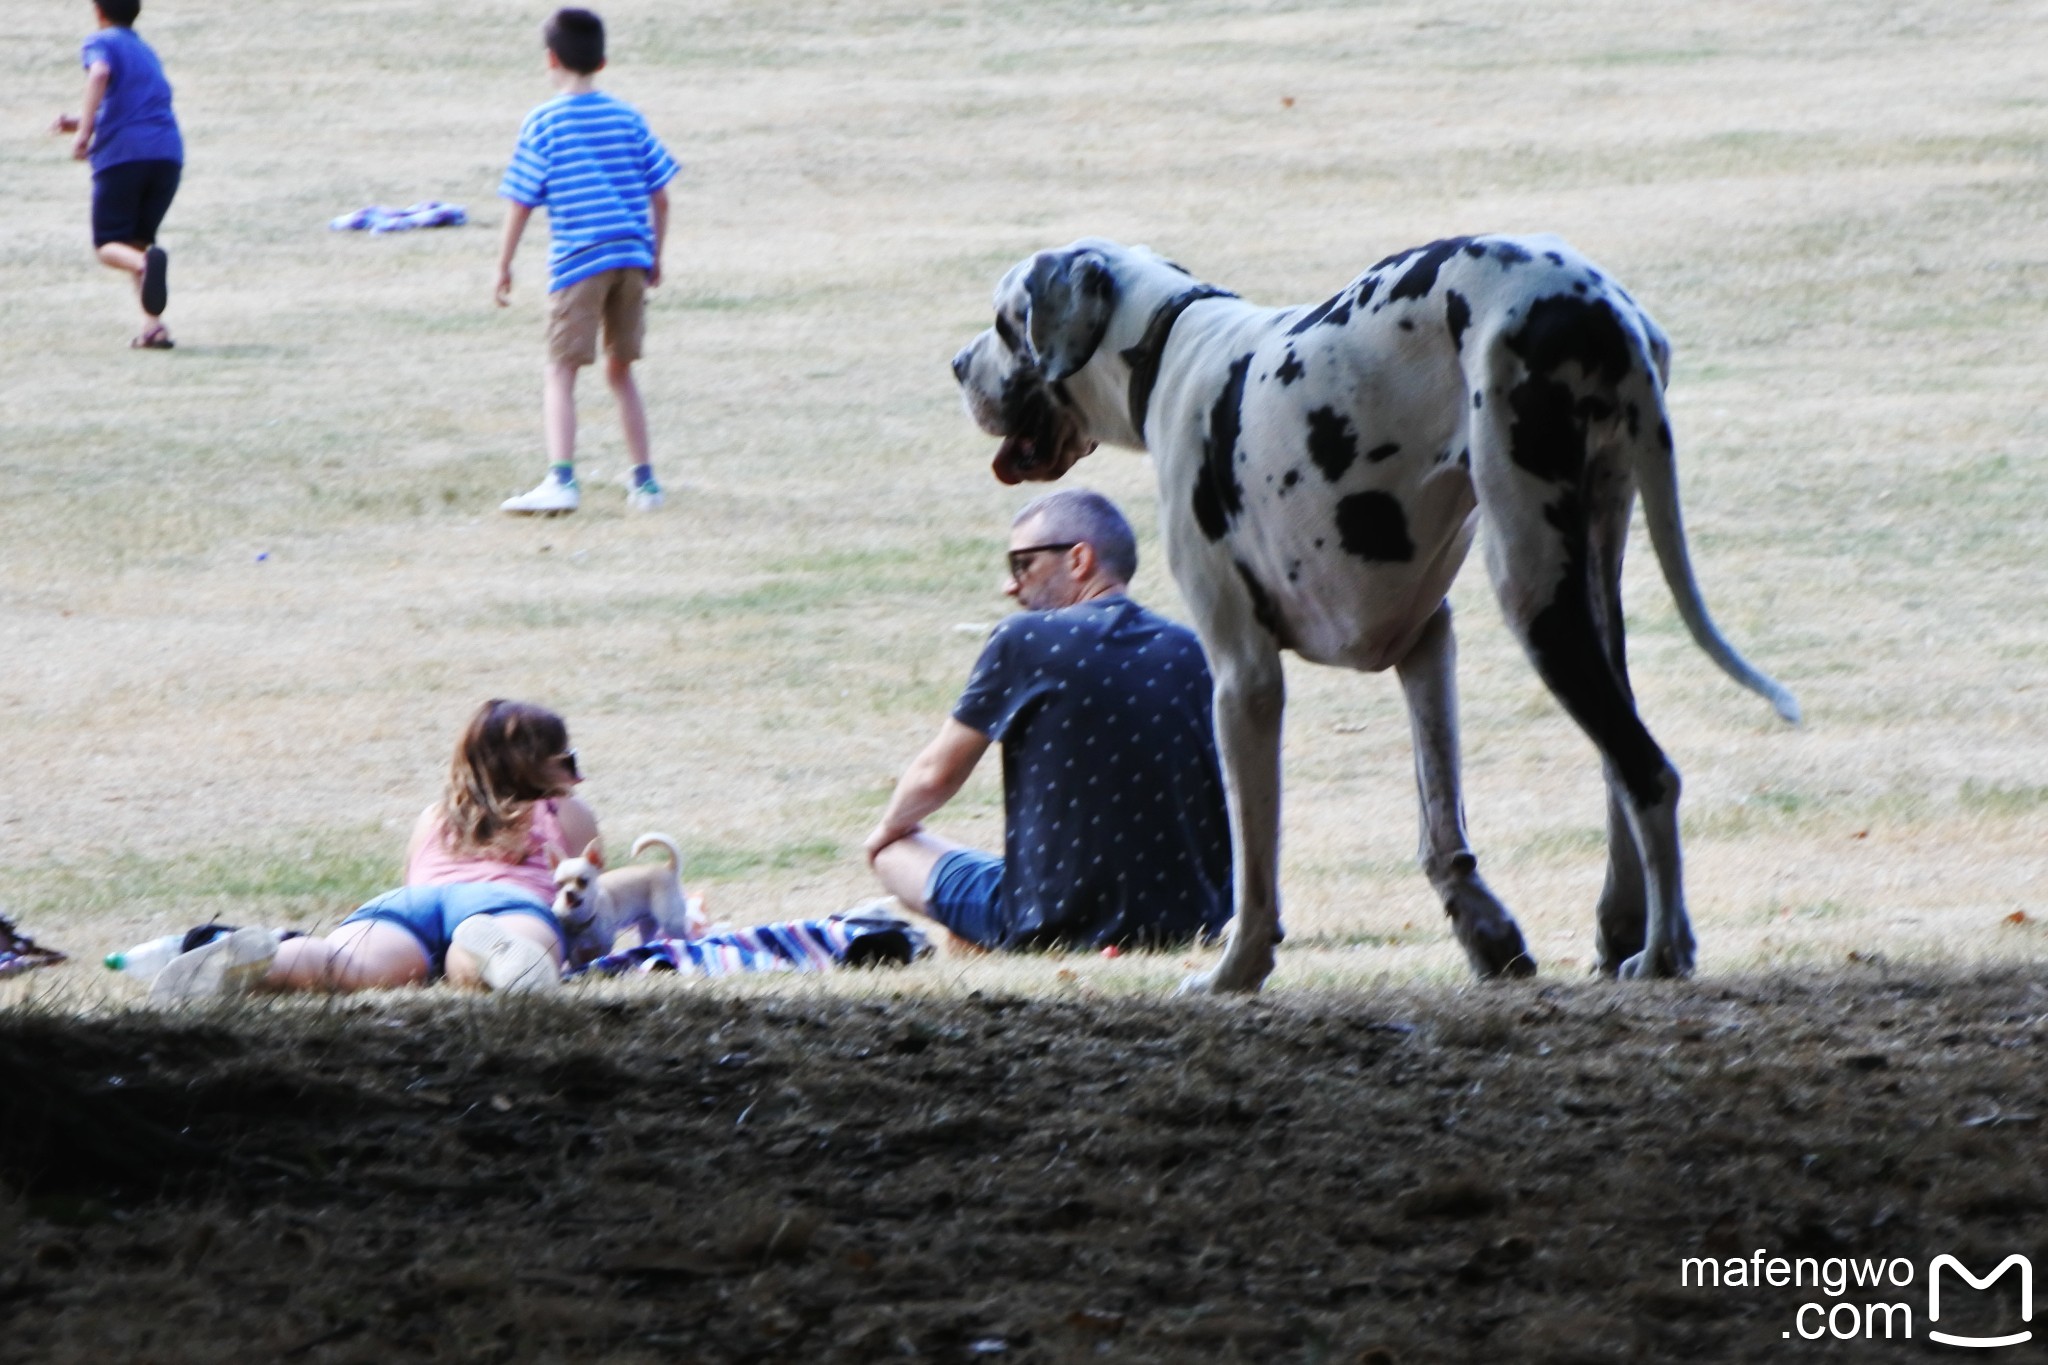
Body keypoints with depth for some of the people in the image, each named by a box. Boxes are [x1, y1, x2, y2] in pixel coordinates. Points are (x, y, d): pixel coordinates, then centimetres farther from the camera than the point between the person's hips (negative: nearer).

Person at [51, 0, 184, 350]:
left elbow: (99, 73, -18)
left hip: (121, 154, -6)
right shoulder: (146, 52, 28)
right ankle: (153, 325, -2)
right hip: (168, 153, 6)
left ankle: (145, 262, -34)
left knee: (109, 246, 2)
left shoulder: (101, 43, 6)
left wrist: (84, 131, -21)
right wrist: (80, 121, 40)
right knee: (138, 240, 17)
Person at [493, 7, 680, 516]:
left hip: (578, 261, -5)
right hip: (632, 258, 5)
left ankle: (561, 479, -20)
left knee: (560, 372, -4)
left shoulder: (542, 124, -2)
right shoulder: (628, 119, 9)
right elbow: (660, 196, 10)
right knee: (620, 370, 17)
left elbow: (521, 202, -3)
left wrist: (504, 266, 6)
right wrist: (655, 257, 22)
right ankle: (644, 481, 20)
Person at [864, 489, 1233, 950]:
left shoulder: (1025, 641, -8)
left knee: (894, 850, 17)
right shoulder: (1190, 651, 3)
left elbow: (936, 774, 2)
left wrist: (887, 830, 24)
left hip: (1054, 926, -4)